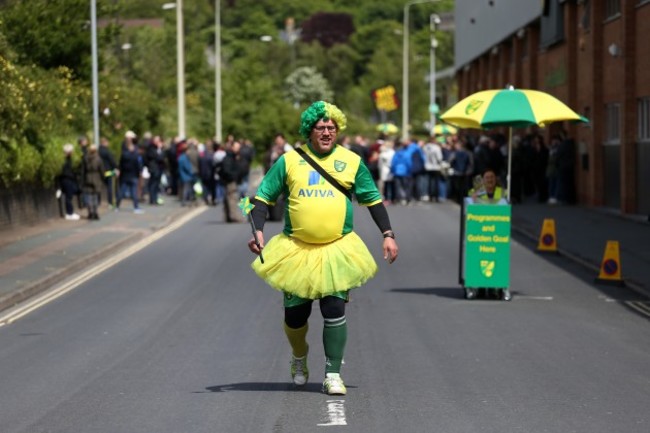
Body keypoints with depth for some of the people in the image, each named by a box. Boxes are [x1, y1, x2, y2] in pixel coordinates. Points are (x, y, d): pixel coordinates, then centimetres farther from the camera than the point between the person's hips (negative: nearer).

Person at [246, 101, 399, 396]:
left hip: (338, 250, 0)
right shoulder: (289, 161, 2)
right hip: (296, 250, 0)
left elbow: (373, 199, 13)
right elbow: (263, 197, 5)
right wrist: (258, 230, -10)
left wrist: (388, 234, 4)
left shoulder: (352, 162, 5)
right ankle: (299, 358, 37)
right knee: (295, 315, 6)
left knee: (334, 311, -8)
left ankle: (333, 374, 3)